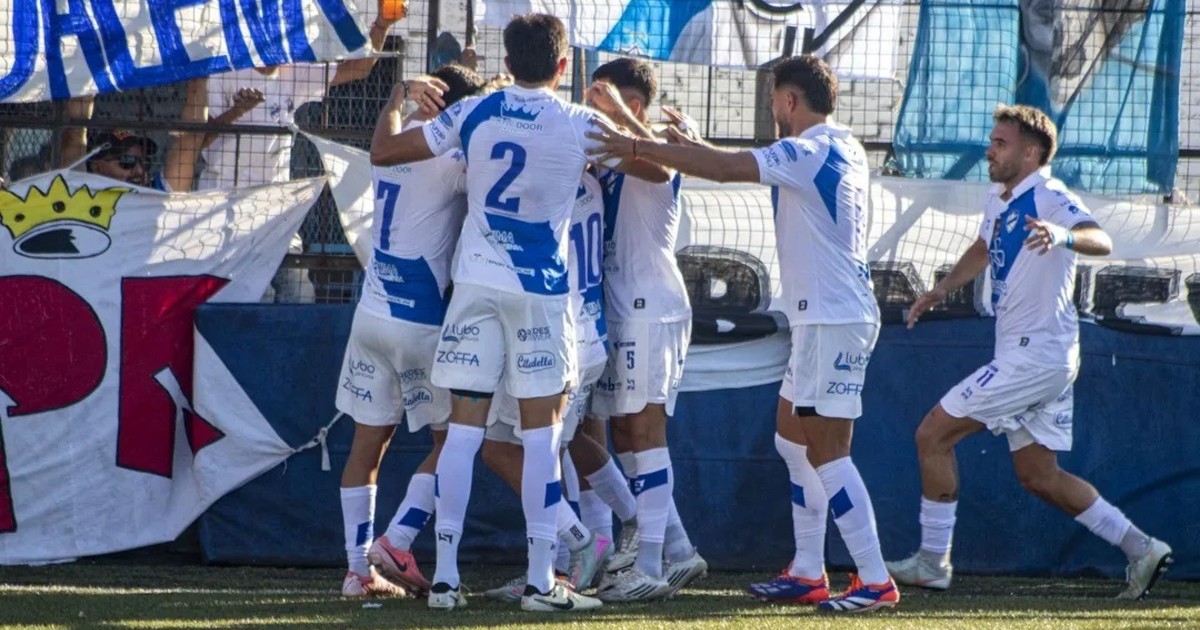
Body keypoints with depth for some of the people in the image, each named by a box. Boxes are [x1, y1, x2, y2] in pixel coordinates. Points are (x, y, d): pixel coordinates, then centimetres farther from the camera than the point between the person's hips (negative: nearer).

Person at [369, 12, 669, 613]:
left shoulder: (472, 114, -1)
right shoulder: (580, 126, -5)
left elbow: (383, 152, 5)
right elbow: (656, 169, 8)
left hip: (476, 283, 2)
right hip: (540, 292, -2)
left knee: (463, 427, 4)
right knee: (541, 432, 2)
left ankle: (445, 575, 1)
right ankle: (541, 581, -2)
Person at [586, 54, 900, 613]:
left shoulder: (809, 152, -16)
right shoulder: (841, 150, 13)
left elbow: (724, 168, -23)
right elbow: (742, 166, 25)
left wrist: (638, 147, -20)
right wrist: (687, 145, 20)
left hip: (833, 320, -10)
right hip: (825, 318, 10)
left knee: (825, 452, -9)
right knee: (793, 441, 15)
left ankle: (875, 581, -10)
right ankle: (807, 573, 18)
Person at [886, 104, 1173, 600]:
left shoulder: (1050, 198, -16)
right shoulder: (998, 201, 13)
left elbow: (1101, 242, -35)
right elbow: (983, 251, 33)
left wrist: (1063, 235, -55)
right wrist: (942, 289, 20)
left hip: (1036, 355, -10)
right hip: (1029, 358, 10)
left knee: (934, 434, -6)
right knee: (1038, 476, 12)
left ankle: (933, 561, 0)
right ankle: (1140, 549, 13)